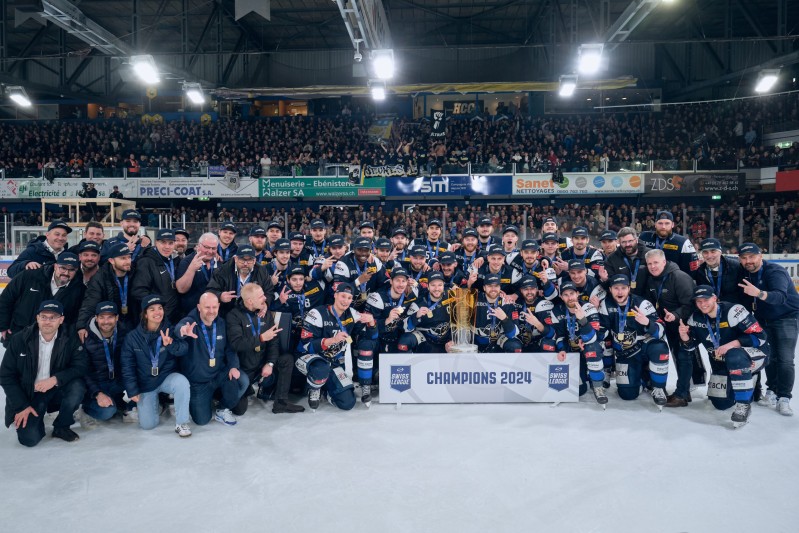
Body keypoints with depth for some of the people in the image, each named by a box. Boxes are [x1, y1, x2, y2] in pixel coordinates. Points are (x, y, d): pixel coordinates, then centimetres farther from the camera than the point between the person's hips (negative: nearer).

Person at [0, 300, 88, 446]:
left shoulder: (70, 339, -9)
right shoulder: (20, 340, -10)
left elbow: (81, 367, -13)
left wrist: (56, 379, -31)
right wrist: (21, 406, -11)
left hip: (56, 391, 1)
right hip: (27, 395, -1)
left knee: (77, 386, -30)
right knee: (29, 438, -20)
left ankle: (61, 427, -4)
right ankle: (36, 417, 17)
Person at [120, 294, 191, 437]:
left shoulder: (170, 330, -7)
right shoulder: (133, 337, -6)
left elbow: (183, 350, -24)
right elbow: (127, 366, -1)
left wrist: (170, 344, -44)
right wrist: (132, 391, -4)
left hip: (167, 377, -1)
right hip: (145, 384, 1)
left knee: (182, 382, -35)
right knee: (147, 424, -7)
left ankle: (181, 423, -17)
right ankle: (155, 404, 28)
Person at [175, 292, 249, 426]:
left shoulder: (221, 323, 0)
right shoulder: (190, 321, -16)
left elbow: (230, 348, 5)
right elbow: (178, 328, -40)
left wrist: (233, 366, -15)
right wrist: (183, 331, -66)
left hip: (220, 373, 3)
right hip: (197, 381, -3)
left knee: (243, 381, -25)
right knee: (202, 420, -8)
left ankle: (223, 410, 3)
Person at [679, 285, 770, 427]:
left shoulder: (733, 311, -24)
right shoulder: (696, 318, -5)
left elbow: (760, 337, -24)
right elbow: (690, 346, 1)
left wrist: (731, 345, -34)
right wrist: (684, 336, -21)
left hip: (754, 354, -6)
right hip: (722, 363, 6)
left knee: (734, 356, -40)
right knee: (721, 404, 4)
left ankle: (744, 405, -26)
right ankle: (747, 382, 33)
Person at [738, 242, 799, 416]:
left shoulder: (775, 271, -25)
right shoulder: (744, 274, -5)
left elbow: (780, 297, -43)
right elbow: (745, 300, 5)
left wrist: (759, 293, -59)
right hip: (764, 320, 6)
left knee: (785, 360, -11)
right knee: (769, 356, 7)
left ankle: (784, 399, -4)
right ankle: (772, 392, 19)